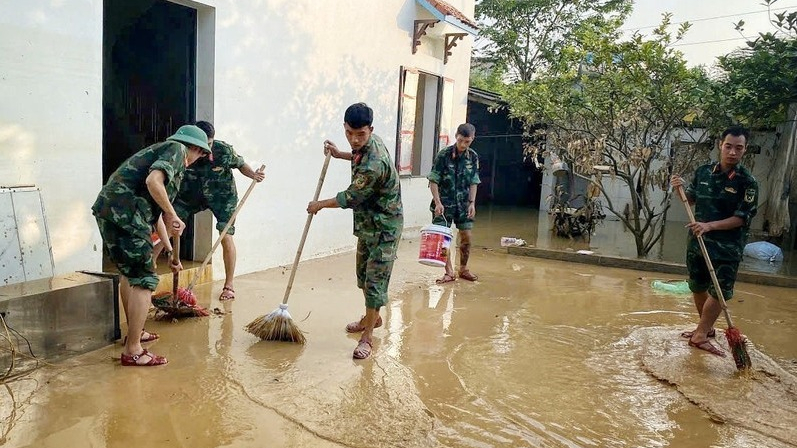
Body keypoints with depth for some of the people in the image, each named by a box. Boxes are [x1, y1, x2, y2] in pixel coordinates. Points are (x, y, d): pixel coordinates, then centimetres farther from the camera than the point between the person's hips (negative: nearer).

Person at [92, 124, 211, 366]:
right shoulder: (177, 149, 1)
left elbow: (155, 211, 34)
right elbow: (153, 181, -21)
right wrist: (172, 215, -11)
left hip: (107, 210, 10)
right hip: (124, 213, -10)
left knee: (129, 271, 25)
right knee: (144, 280, -4)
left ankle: (134, 332, 39)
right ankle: (132, 351, 1)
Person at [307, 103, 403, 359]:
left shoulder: (373, 164, -32)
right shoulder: (368, 144, -2)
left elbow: (350, 198, -20)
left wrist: (319, 205, -4)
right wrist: (340, 154, 12)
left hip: (384, 228, -10)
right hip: (367, 223, 10)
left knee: (375, 281, -5)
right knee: (363, 274, 20)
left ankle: (367, 336, 4)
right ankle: (373, 317, 39)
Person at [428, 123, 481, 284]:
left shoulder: (473, 157, 0)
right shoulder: (443, 155, -12)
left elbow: (473, 182, 6)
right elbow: (433, 181, -10)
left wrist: (472, 203, -1)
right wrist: (438, 202, -17)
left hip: (463, 203, 3)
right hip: (444, 203, -3)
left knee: (466, 237, 6)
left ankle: (463, 269, 24)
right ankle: (449, 272, 7)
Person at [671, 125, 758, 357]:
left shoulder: (747, 182, -12)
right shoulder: (703, 172, 1)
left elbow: (742, 218, -15)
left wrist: (710, 226, -26)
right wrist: (681, 189, -4)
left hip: (727, 247, -5)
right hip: (697, 241, 5)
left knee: (718, 292, -4)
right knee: (698, 287, 15)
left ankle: (700, 335, 7)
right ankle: (706, 327, 34)